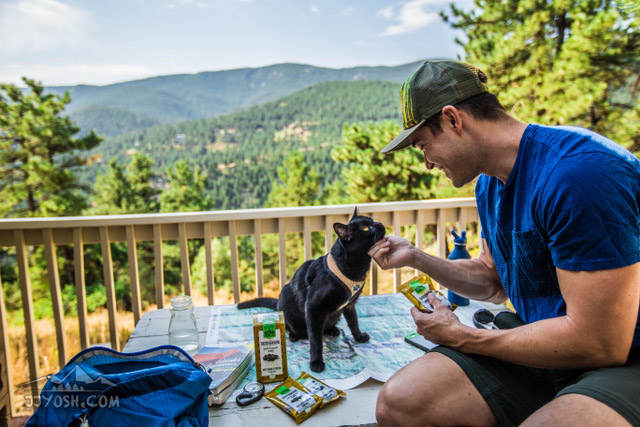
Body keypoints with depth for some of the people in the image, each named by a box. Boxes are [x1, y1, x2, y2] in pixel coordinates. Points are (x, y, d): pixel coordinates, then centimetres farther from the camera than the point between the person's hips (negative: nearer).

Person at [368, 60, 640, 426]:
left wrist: (461, 337, -13)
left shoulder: (579, 172, -24)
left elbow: (600, 343, -24)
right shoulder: (489, 184, 6)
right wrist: (415, 258, 4)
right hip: (545, 348, 7)